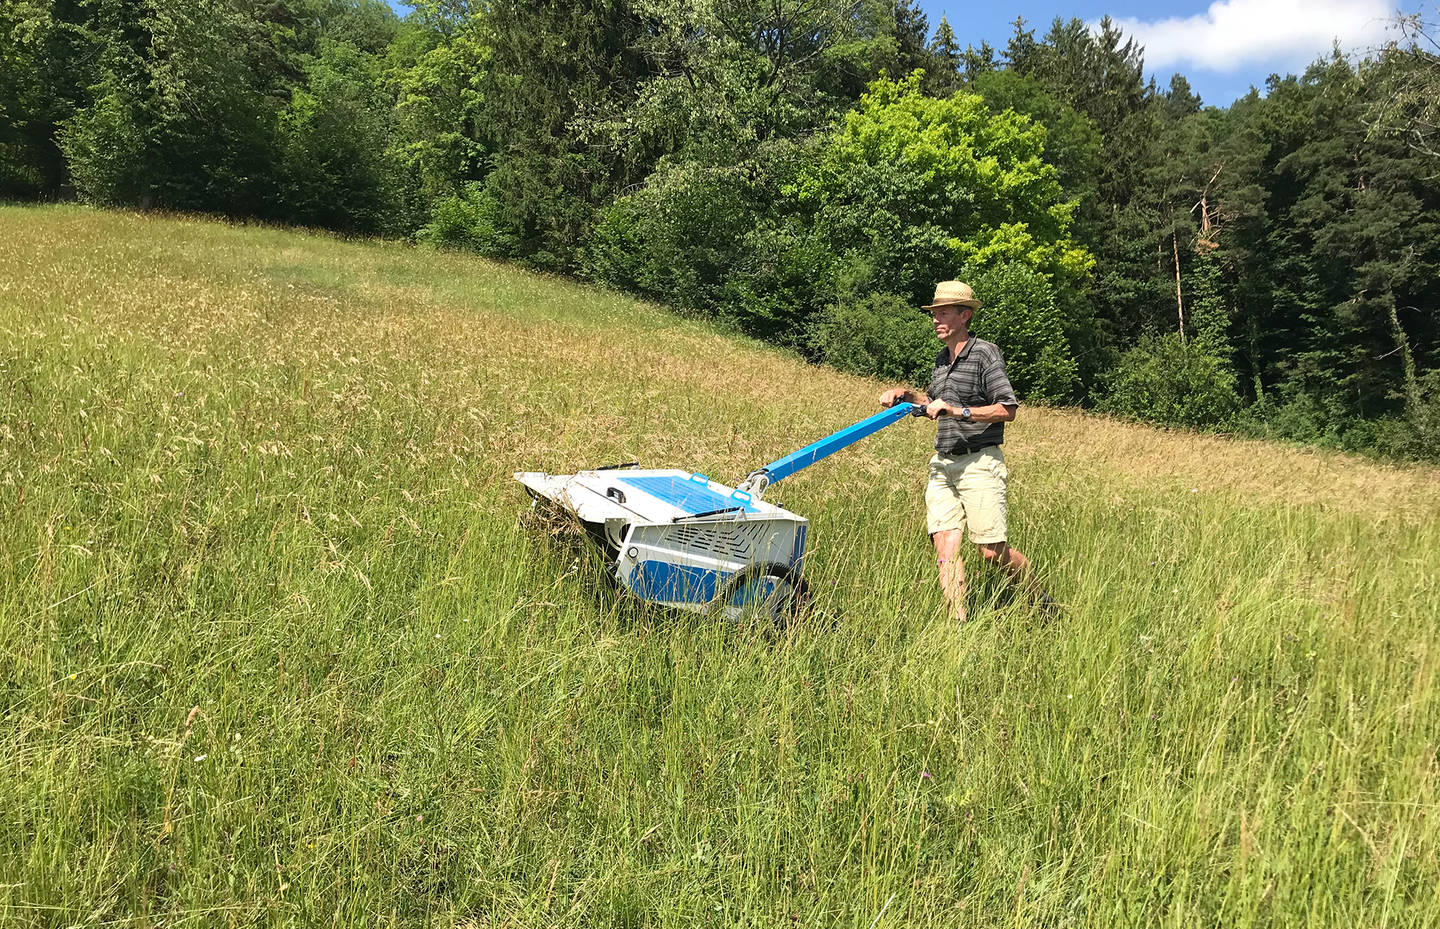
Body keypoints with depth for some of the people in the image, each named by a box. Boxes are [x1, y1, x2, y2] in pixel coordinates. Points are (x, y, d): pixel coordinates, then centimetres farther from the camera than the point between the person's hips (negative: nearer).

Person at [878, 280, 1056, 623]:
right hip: (942, 464, 7)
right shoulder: (942, 359, 16)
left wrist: (958, 411, -21)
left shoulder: (985, 353, -7)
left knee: (993, 551, -5)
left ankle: (1043, 602, 19)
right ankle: (958, 623, 1)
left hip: (979, 463, -7)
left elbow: (1008, 409, -13)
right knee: (945, 546, -3)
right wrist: (906, 396, 14)